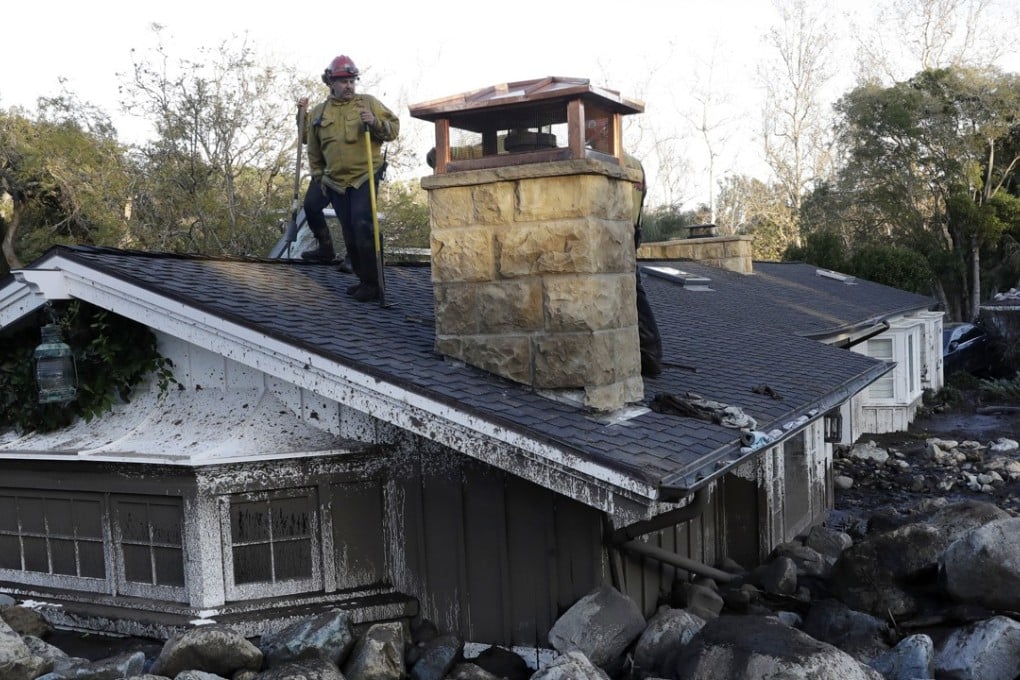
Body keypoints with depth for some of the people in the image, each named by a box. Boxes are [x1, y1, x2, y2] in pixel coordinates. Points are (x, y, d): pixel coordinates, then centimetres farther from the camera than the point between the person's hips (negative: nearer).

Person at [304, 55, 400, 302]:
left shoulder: (368, 103, 1)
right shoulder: (318, 113, 8)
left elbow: (393, 129, -1)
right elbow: (314, 152, 18)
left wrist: (375, 122, -18)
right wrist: (318, 177, 15)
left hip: (364, 177, -4)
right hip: (336, 181, 4)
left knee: (363, 227, -14)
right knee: (350, 232, 8)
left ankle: (372, 283, -6)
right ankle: (363, 279, 21)